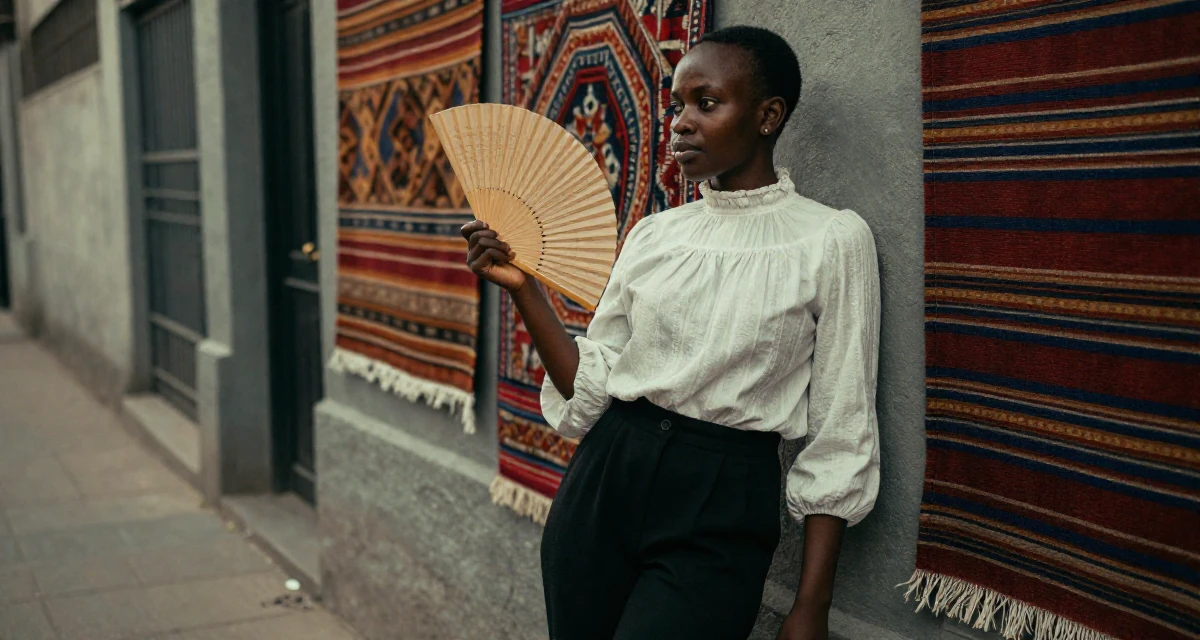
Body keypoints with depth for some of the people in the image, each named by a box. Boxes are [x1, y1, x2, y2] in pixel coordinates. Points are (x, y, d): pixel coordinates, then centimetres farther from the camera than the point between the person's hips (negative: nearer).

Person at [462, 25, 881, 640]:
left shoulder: (832, 241, -6)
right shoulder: (653, 234, 6)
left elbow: (839, 439, -6)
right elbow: (587, 390, 6)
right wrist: (522, 289, -4)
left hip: (717, 517, -4)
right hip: (603, 479, 4)